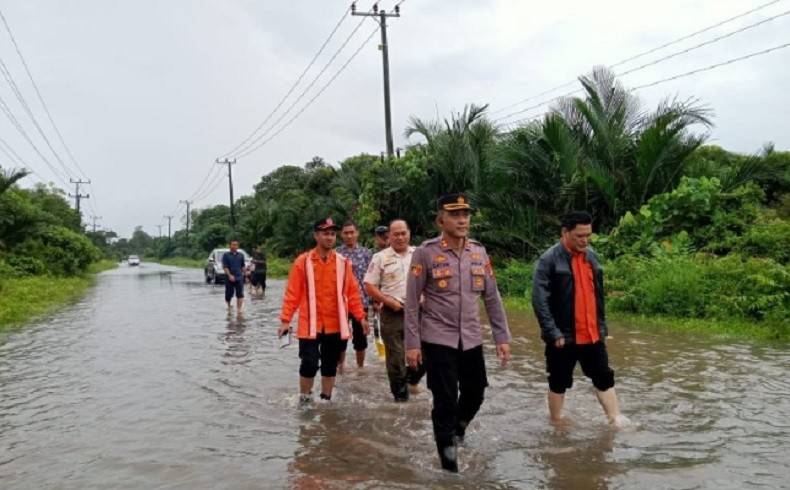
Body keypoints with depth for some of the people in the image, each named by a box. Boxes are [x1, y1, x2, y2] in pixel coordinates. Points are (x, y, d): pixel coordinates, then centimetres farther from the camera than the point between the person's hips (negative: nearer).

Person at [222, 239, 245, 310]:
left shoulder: (241, 255, 9)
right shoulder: (226, 255, 0)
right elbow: (225, 267, -6)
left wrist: (243, 274, 7)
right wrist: (229, 275, -18)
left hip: (239, 278, 1)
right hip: (229, 278, -1)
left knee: (240, 294, -8)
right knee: (229, 294, 8)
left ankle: (239, 309, -9)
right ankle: (229, 306, 34)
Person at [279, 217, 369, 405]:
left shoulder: (343, 263, 2)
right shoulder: (303, 261, -5)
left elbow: (352, 292, 6)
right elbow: (292, 293, -5)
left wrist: (361, 317, 3)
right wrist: (285, 319, -8)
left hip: (335, 325, 3)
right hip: (310, 324, -3)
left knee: (330, 366, 12)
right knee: (309, 364, -4)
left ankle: (326, 400, 28)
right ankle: (304, 399, 17)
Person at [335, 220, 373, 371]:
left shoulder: (366, 253, 2)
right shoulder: (335, 254, 2)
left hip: (361, 301, 0)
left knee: (360, 337, 9)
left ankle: (360, 368, 25)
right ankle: (340, 368, 23)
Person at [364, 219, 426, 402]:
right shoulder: (380, 257, 0)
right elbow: (369, 286, -2)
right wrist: (389, 301, -12)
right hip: (392, 313, -2)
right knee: (396, 356, 3)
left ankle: (411, 379, 30)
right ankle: (400, 395, 16)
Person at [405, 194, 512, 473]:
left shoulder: (479, 252, 4)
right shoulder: (425, 253, -10)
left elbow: (492, 298, 9)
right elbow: (411, 302, -7)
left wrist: (502, 337, 6)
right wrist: (412, 344, -9)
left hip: (471, 340, 5)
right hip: (438, 340, -5)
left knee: (475, 395, 15)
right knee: (446, 402, 0)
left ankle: (456, 432, 46)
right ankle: (449, 464, 18)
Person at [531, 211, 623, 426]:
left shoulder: (592, 257, 9)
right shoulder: (549, 260, -13)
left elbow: (598, 295, 17)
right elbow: (539, 300, -17)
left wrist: (602, 326, 14)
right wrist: (554, 332, -19)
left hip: (592, 335, 6)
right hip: (563, 337, -6)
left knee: (605, 378, 10)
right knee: (559, 383, 9)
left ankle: (616, 421, 19)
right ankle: (556, 423, 24)